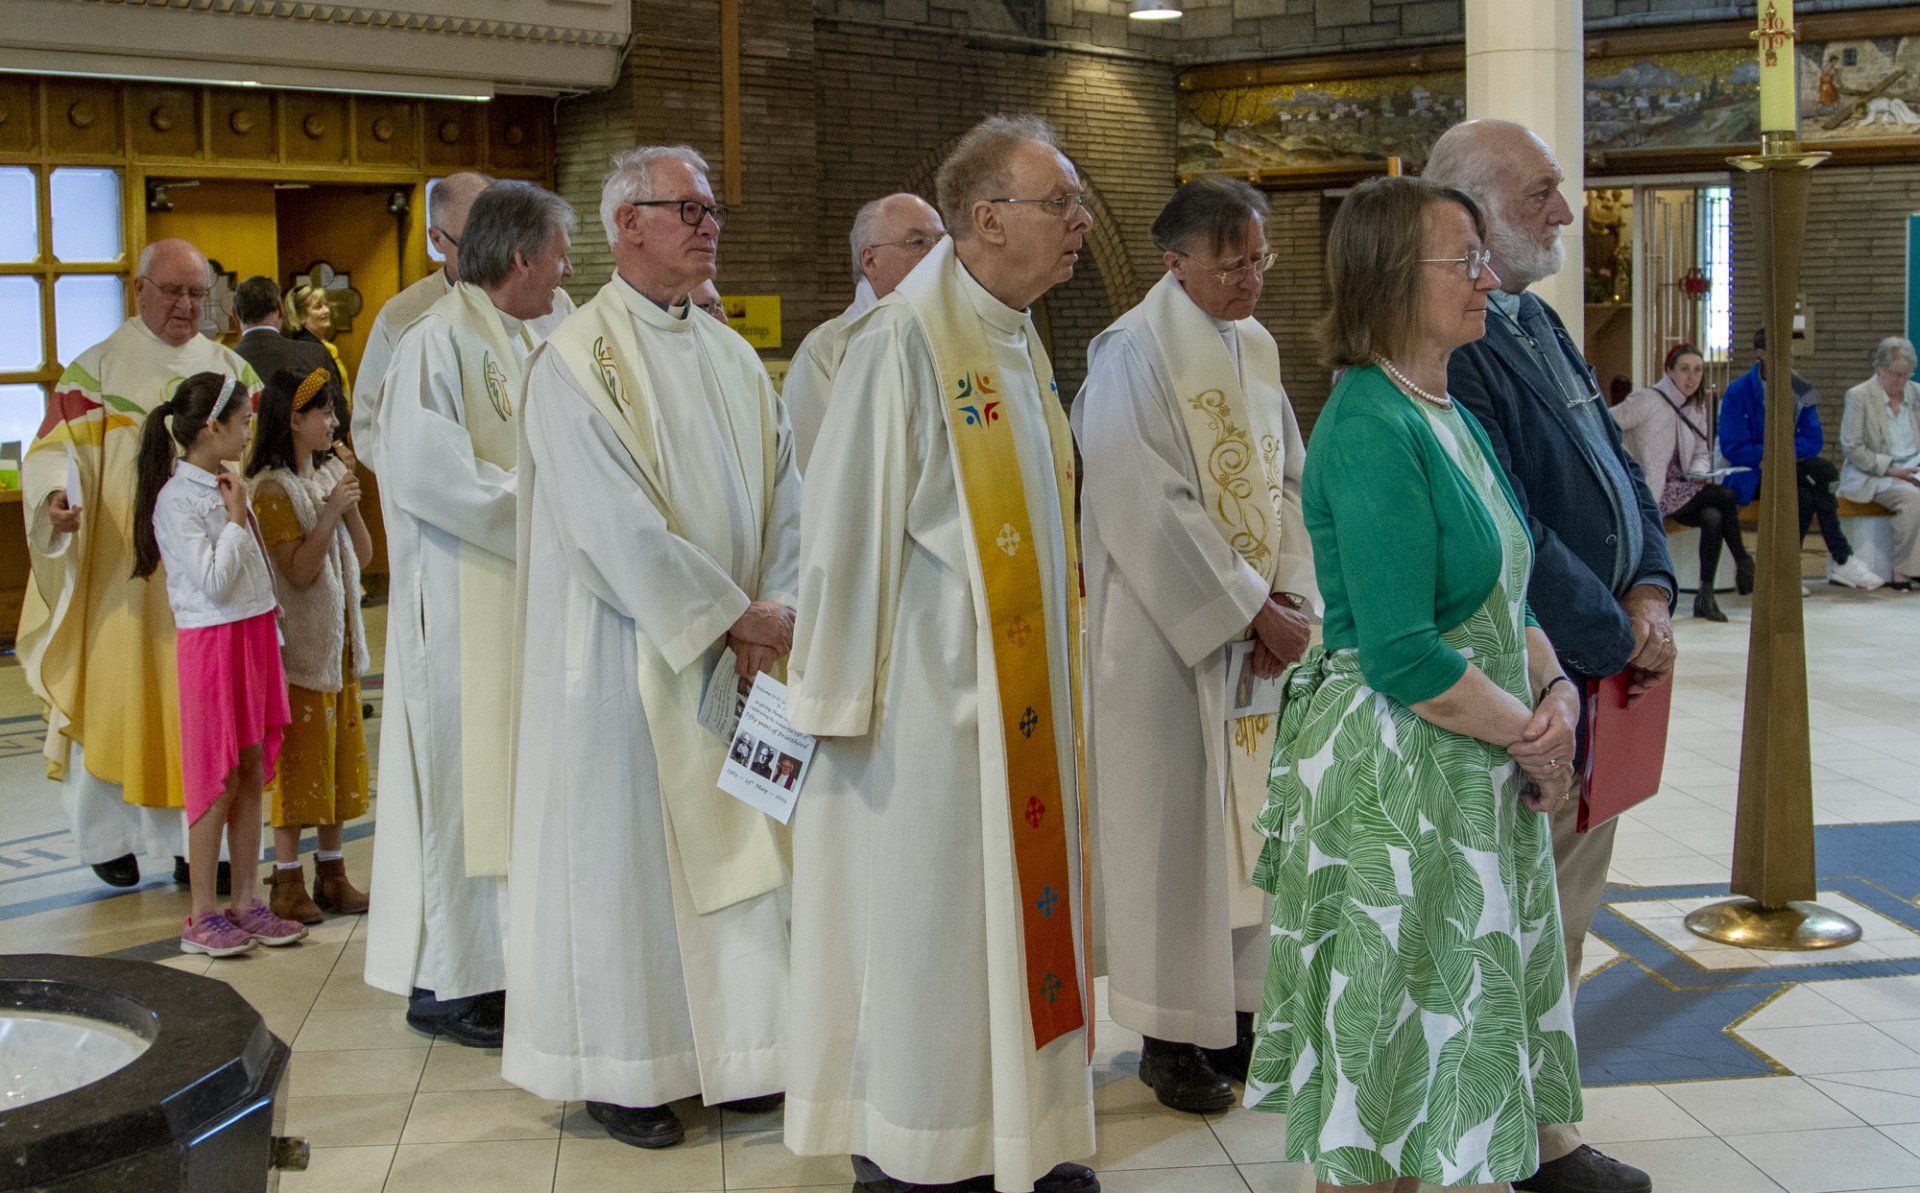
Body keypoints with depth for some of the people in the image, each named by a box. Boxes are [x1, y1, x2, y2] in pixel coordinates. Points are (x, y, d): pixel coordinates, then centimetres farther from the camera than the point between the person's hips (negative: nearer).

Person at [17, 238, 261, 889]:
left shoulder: (230, 370, 11)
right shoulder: (98, 368, 1)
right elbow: (55, 447, -4)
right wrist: (54, 496, -25)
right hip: (122, 567, -3)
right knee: (119, 697, 3)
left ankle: (195, 843, 9)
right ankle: (110, 837, 17)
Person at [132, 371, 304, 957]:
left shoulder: (227, 487, 11)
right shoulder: (177, 498, -14)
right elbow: (213, 580, -20)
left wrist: (272, 632, 14)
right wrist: (236, 520, -13)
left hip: (255, 634, 8)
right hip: (213, 640, -8)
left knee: (253, 773, 9)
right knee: (218, 779, -3)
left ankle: (246, 903, 17)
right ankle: (203, 915, 6)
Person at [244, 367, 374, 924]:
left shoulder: (332, 471, 9)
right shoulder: (272, 487, -13)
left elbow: (364, 554, 7)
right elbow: (298, 571, -19)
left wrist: (351, 507, -9)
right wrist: (330, 510, -22)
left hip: (339, 640, 7)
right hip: (297, 642, -7)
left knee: (339, 755, 11)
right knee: (298, 758, -1)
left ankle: (332, 872, 20)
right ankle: (287, 879, 8)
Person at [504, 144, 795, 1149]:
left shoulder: (731, 357, 10)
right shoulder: (577, 358, -11)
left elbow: (783, 496, 6)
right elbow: (617, 522, -19)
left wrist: (773, 613, -9)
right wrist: (735, 616, -18)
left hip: (736, 654, 6)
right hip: (626, 659, -6)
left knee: (731, 846, 11)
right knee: (623, 851, 4)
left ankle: (728, 1049, 24)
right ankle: (619, 1071, 18)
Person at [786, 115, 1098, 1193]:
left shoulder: (1023, 343, 10)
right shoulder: (904, 344, -16)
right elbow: (848, 529, -15)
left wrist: (1061, 668, 18)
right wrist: (841, 699, -12)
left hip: (1027, 693, 8)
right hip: (935, 700, -8)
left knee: (1019, 906, 15)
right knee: (928, 935, 4)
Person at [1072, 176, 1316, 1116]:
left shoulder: (1258, 349, 10)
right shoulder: (1134, 355, -12)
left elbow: (1290, 480, 9)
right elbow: (1151, 511, -18)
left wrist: (1289, 598, -5)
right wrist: (1249, 611, -17)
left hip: (1259, 630, 7)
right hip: (1168, 633, -7)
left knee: (1247, 815, 11)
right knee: (1173, 823, 1)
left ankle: (1237, 1007, 24)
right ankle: (1172, 1037, 12)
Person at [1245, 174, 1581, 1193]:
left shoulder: (1452, 417, 10)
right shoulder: (1370, 431, -20)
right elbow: (1403, 657, -25)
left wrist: (1557, 688, -2)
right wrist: (1530, 733, -12)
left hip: (1475, 782, 9)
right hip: (1391, 778, -9)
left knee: (1450, 1053, 19)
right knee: (1384, 1068, 6)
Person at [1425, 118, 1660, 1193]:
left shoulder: (1538, 325, 14)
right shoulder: (1452, 348, -18)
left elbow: (1617, 463, 16)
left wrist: (1651, 590, 1)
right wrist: (1617, 634, -12)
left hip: (1597, 674, 10)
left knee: (1566, 915, 17)